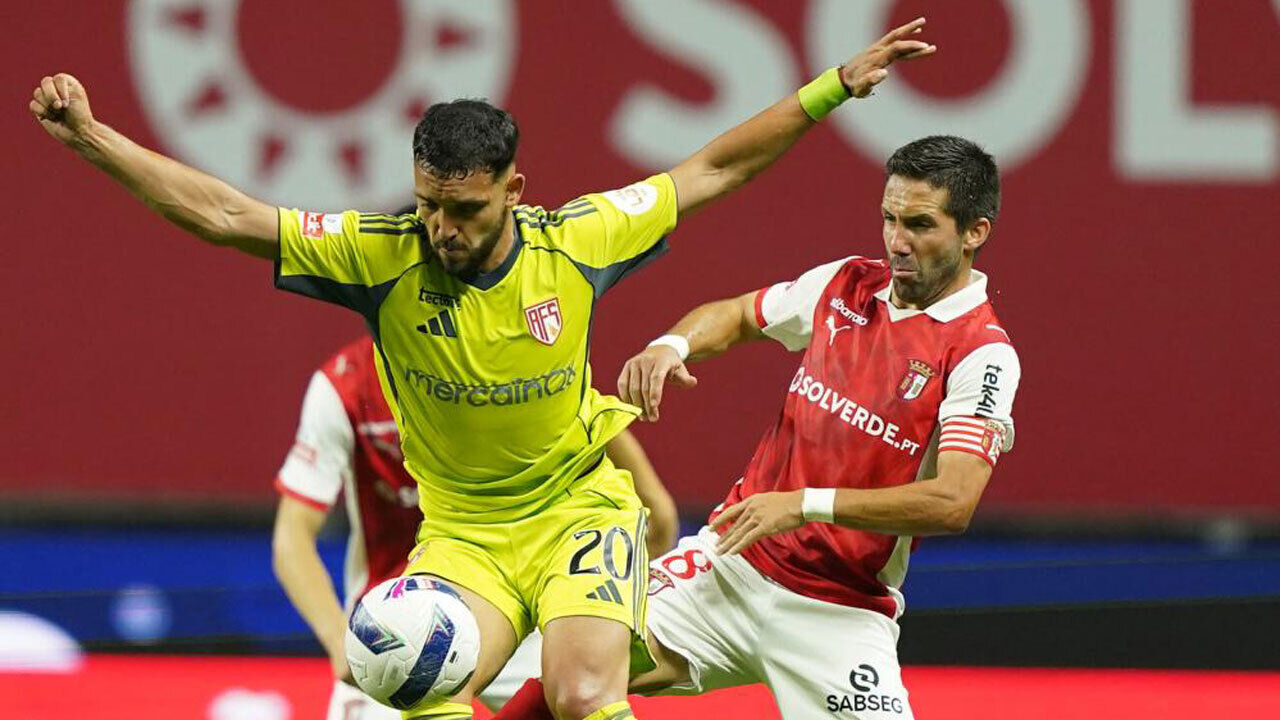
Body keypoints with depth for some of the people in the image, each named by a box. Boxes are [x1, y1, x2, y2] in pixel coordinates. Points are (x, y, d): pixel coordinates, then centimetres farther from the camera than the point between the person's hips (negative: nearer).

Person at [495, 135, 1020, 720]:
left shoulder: (984, 356, -12)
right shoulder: (847, 283, 6)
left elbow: (952, 503, -22)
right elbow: (735, 315, 23)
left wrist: (807, 504, -26)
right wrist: (671, 345, 0)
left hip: (839, 613, -4)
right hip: (732, 562, 4)